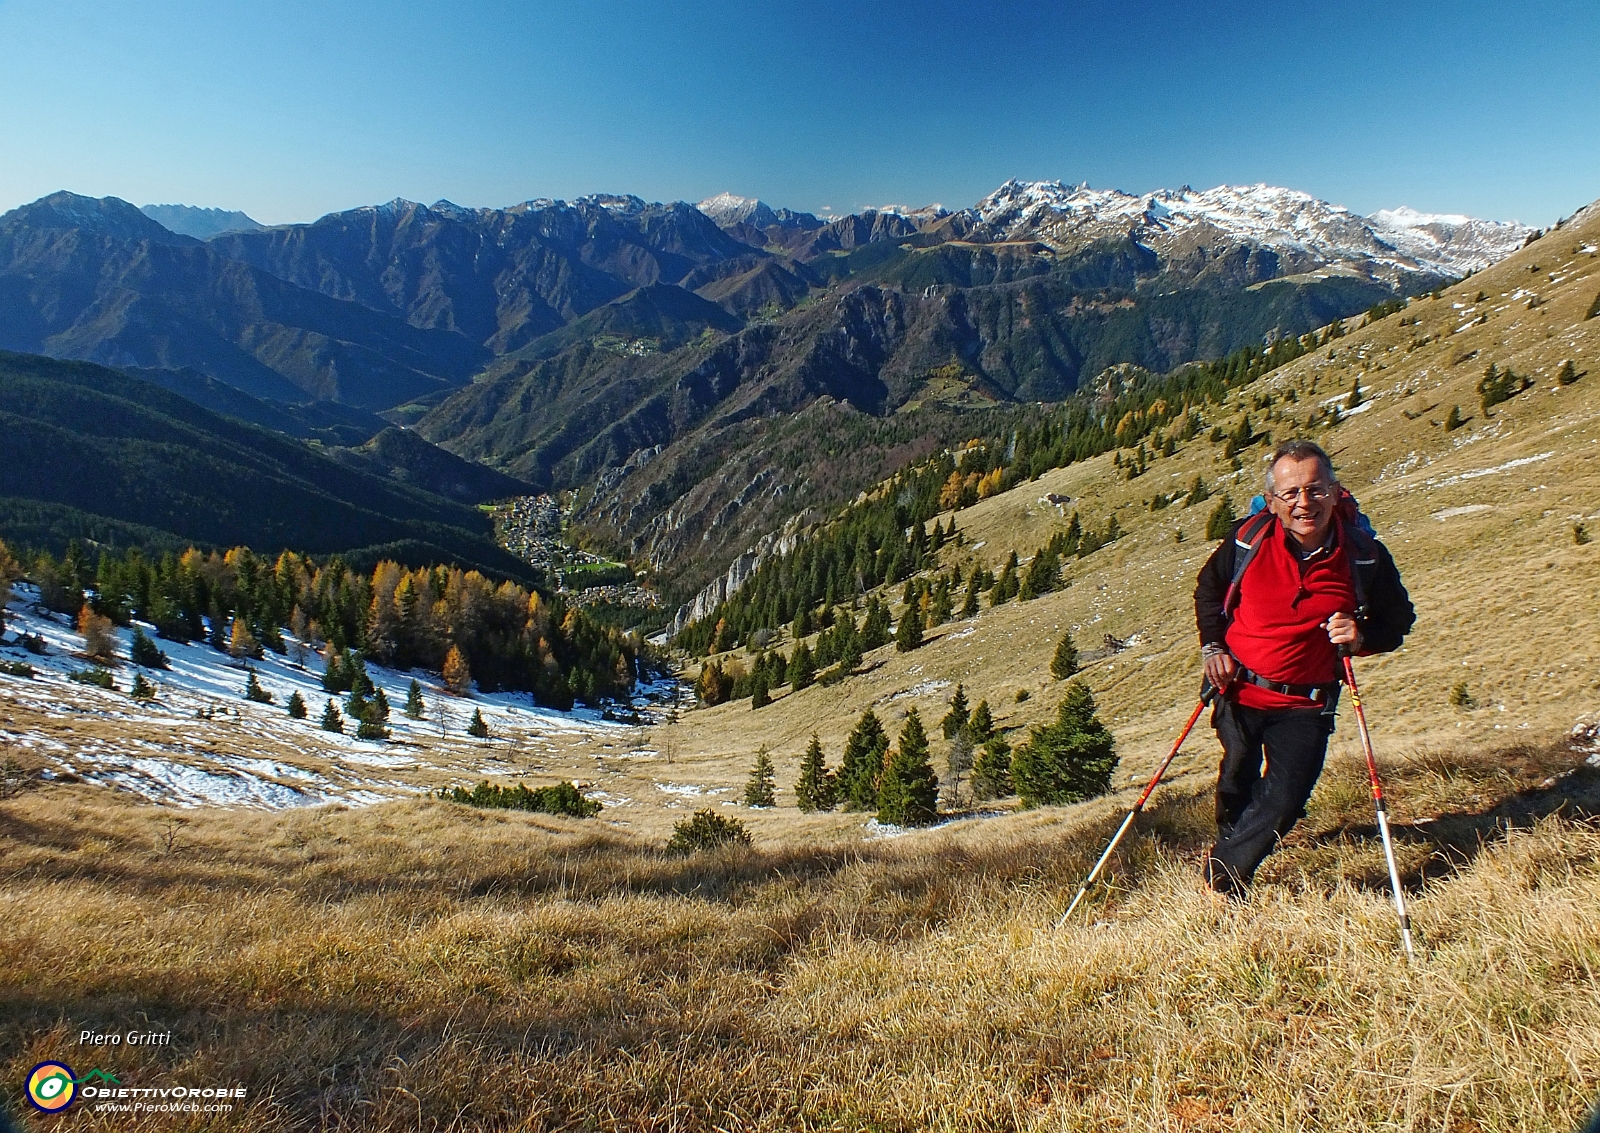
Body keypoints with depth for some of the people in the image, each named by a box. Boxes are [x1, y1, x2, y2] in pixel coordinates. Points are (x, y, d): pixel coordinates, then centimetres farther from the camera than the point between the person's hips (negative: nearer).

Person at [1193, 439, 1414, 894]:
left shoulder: (1365, 556, -12)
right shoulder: (1248, 538, -12)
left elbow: (1399, 620, 4)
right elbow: (1208, 588, 8)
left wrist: (1362, 637, -18)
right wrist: (1212, 647, -3)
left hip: (1306, 706, 0)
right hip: (1238, 690, 0)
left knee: (1284, 801, -7)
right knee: (1237, 783, 14)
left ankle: (1220, 876, 15)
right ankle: (1230, 854, 43)